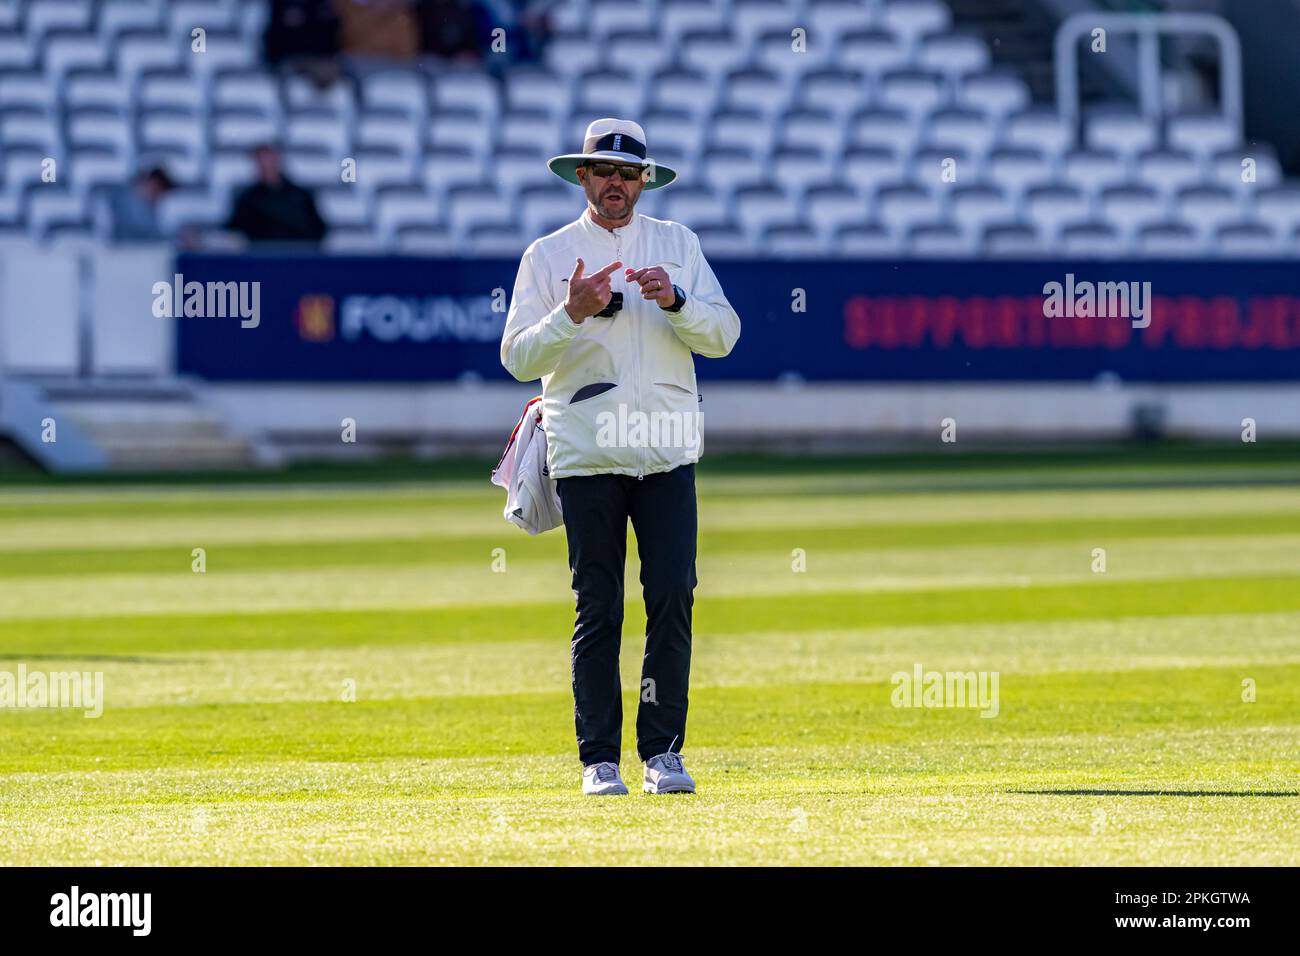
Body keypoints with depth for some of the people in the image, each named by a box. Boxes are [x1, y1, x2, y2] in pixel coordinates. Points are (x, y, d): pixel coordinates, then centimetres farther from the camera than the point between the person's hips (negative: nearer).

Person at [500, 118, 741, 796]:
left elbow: (722, 335, 4)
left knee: (674, 600, -5)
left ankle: (662, 753, 1)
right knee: (597, 610, -2)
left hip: (668, 453, 1)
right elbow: (518, 357, 0)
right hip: (586, 454, -1)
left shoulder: (677, 244, 13)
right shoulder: (548, 255, 8)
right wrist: (571, 314, -17)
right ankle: (599, 760, 3)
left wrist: (674, 300, -14)